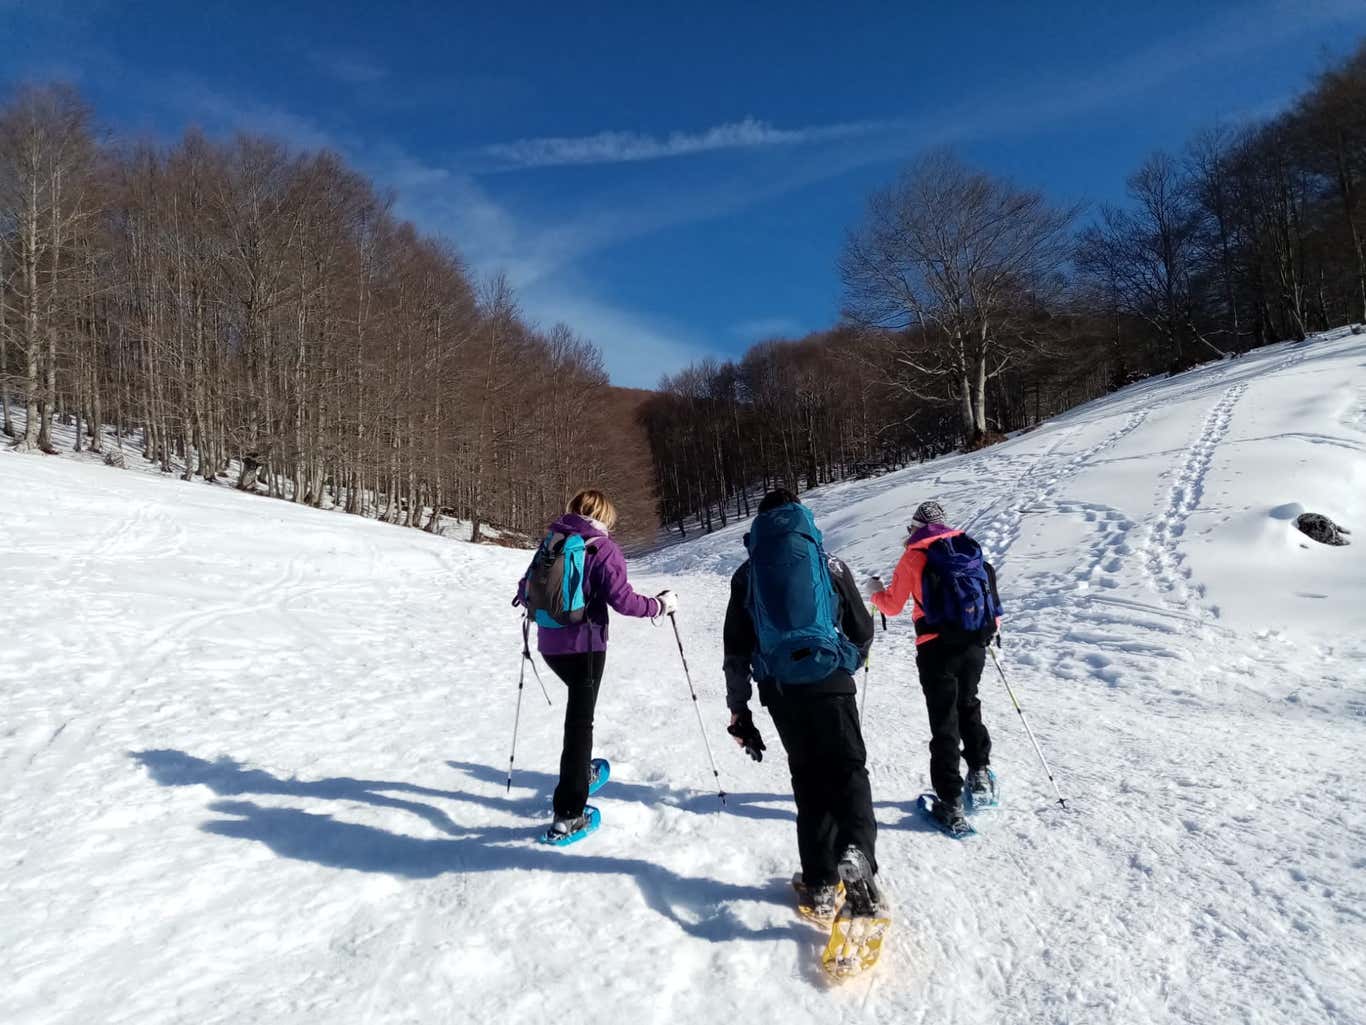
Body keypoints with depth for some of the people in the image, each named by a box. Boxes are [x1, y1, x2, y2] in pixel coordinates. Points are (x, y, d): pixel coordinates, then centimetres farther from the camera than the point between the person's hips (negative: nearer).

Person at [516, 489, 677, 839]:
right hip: (584, 643, -6)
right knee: (580, 721, 0)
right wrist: (659, 606, -1)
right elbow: (621, 598, -16)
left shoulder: (550, 542, 8)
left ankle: (580, 772, 41)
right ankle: (567, 814, 1)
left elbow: (525, 588, 13)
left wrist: (527, 600, 36)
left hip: (549, 643, 6)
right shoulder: (603, 548, -8)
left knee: (579, 705, 30)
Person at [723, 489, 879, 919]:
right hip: (829, 680, -2)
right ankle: (856, 853, -21)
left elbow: (736, 650, 7)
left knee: (808, 777, 14)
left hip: (778, 689, 2)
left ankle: (820, 882, 13)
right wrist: (849, 661, 32)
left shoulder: (747, 574, 8)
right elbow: (863, 632, 11)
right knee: (847, 768, 5)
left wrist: (738, 711, 13)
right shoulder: (830, 564, 4)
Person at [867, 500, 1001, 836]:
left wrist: (875, 591, 25)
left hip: (938, 647, -5)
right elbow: (988, 590, 13)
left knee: (944, 721, -1)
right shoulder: (969, 546, 10)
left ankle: (951, 804, 0)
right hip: (975, 644, 5)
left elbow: (892, 606, 5)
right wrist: (991, 629, 29)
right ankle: (980, 775, 28)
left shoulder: (914, 555, -1)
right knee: (968, 707, 26)